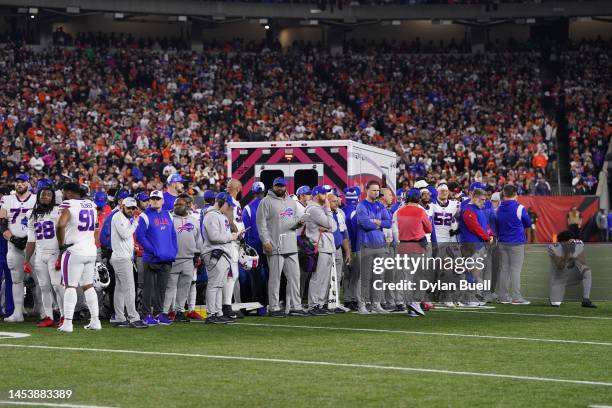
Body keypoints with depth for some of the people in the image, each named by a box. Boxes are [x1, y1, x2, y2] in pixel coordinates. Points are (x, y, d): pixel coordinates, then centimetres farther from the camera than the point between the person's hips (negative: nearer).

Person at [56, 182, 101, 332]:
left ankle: (67, 323, -8)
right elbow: (95, 228, 17)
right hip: (91, 250, 7)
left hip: (74, 251, -7)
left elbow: (60, 225, -26)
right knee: (88, 286, 15)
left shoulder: (69, 206, -12)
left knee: (70, 286, -4)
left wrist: (61, 244, -13)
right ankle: (95, 321, 15)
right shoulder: (91, 205, 10)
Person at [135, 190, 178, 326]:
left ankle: (158, 314, 17)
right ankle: (147, 315, 1)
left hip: (166, 259, 6)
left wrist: (174, 251, 6)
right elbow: (140, 236, -11)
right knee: (149, 287, -2)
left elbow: (173, 235, 18)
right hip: (151, 259, -6)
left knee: (162, 287, 10)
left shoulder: (167, 215, 14)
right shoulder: (145, 216, -5)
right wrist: (152, 250, -16)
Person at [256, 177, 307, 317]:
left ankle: (295, 307, 10)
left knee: (294, 276, 6)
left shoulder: (291, 202, 17)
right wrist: (266, 241, -16)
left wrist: (298, 223, 1)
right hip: (275, 247, -6)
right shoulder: (266, 202, -2)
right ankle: (274, 308, 0)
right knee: (275, 277, -4)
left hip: (291, 247, 6)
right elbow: (261, 223, -7)